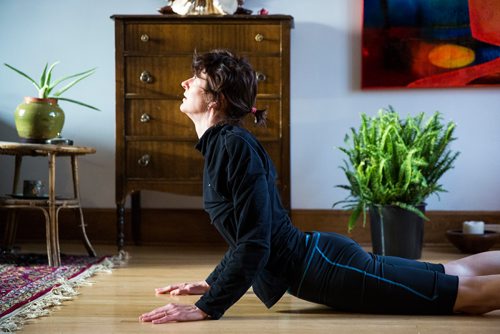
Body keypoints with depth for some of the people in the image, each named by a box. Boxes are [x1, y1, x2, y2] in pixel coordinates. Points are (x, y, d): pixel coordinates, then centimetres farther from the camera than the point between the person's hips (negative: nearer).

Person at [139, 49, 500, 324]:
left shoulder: (235, 145, -20)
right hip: (317, 258, 9)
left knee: (466, 292, -2)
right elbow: (248, 232, 21)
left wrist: (206, 308, -23)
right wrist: (211, 284, 19)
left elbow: (254, 242, -25)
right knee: (456, 275, 19)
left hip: (325, 268, -9)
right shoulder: (220, 144, 10)